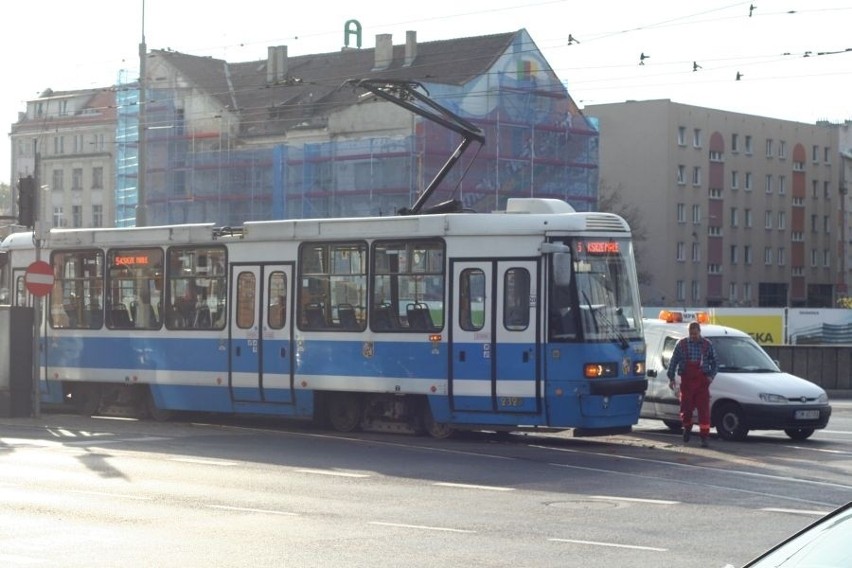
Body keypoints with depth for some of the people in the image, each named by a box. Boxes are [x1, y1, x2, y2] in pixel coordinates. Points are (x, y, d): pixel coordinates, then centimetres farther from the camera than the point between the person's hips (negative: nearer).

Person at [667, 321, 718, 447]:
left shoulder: (707, 344, 6)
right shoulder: (681, 344, 5)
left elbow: (714, 361, 13)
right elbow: (673, 361, 8)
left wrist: (711, 375, 0)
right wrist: (671, 378, 3)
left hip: (702, 381, 0)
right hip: (686, 380, 1)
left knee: (704, 409, -7)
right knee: (686, 408, 3)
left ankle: (704, 437, -5)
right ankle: (687, 428, 30)